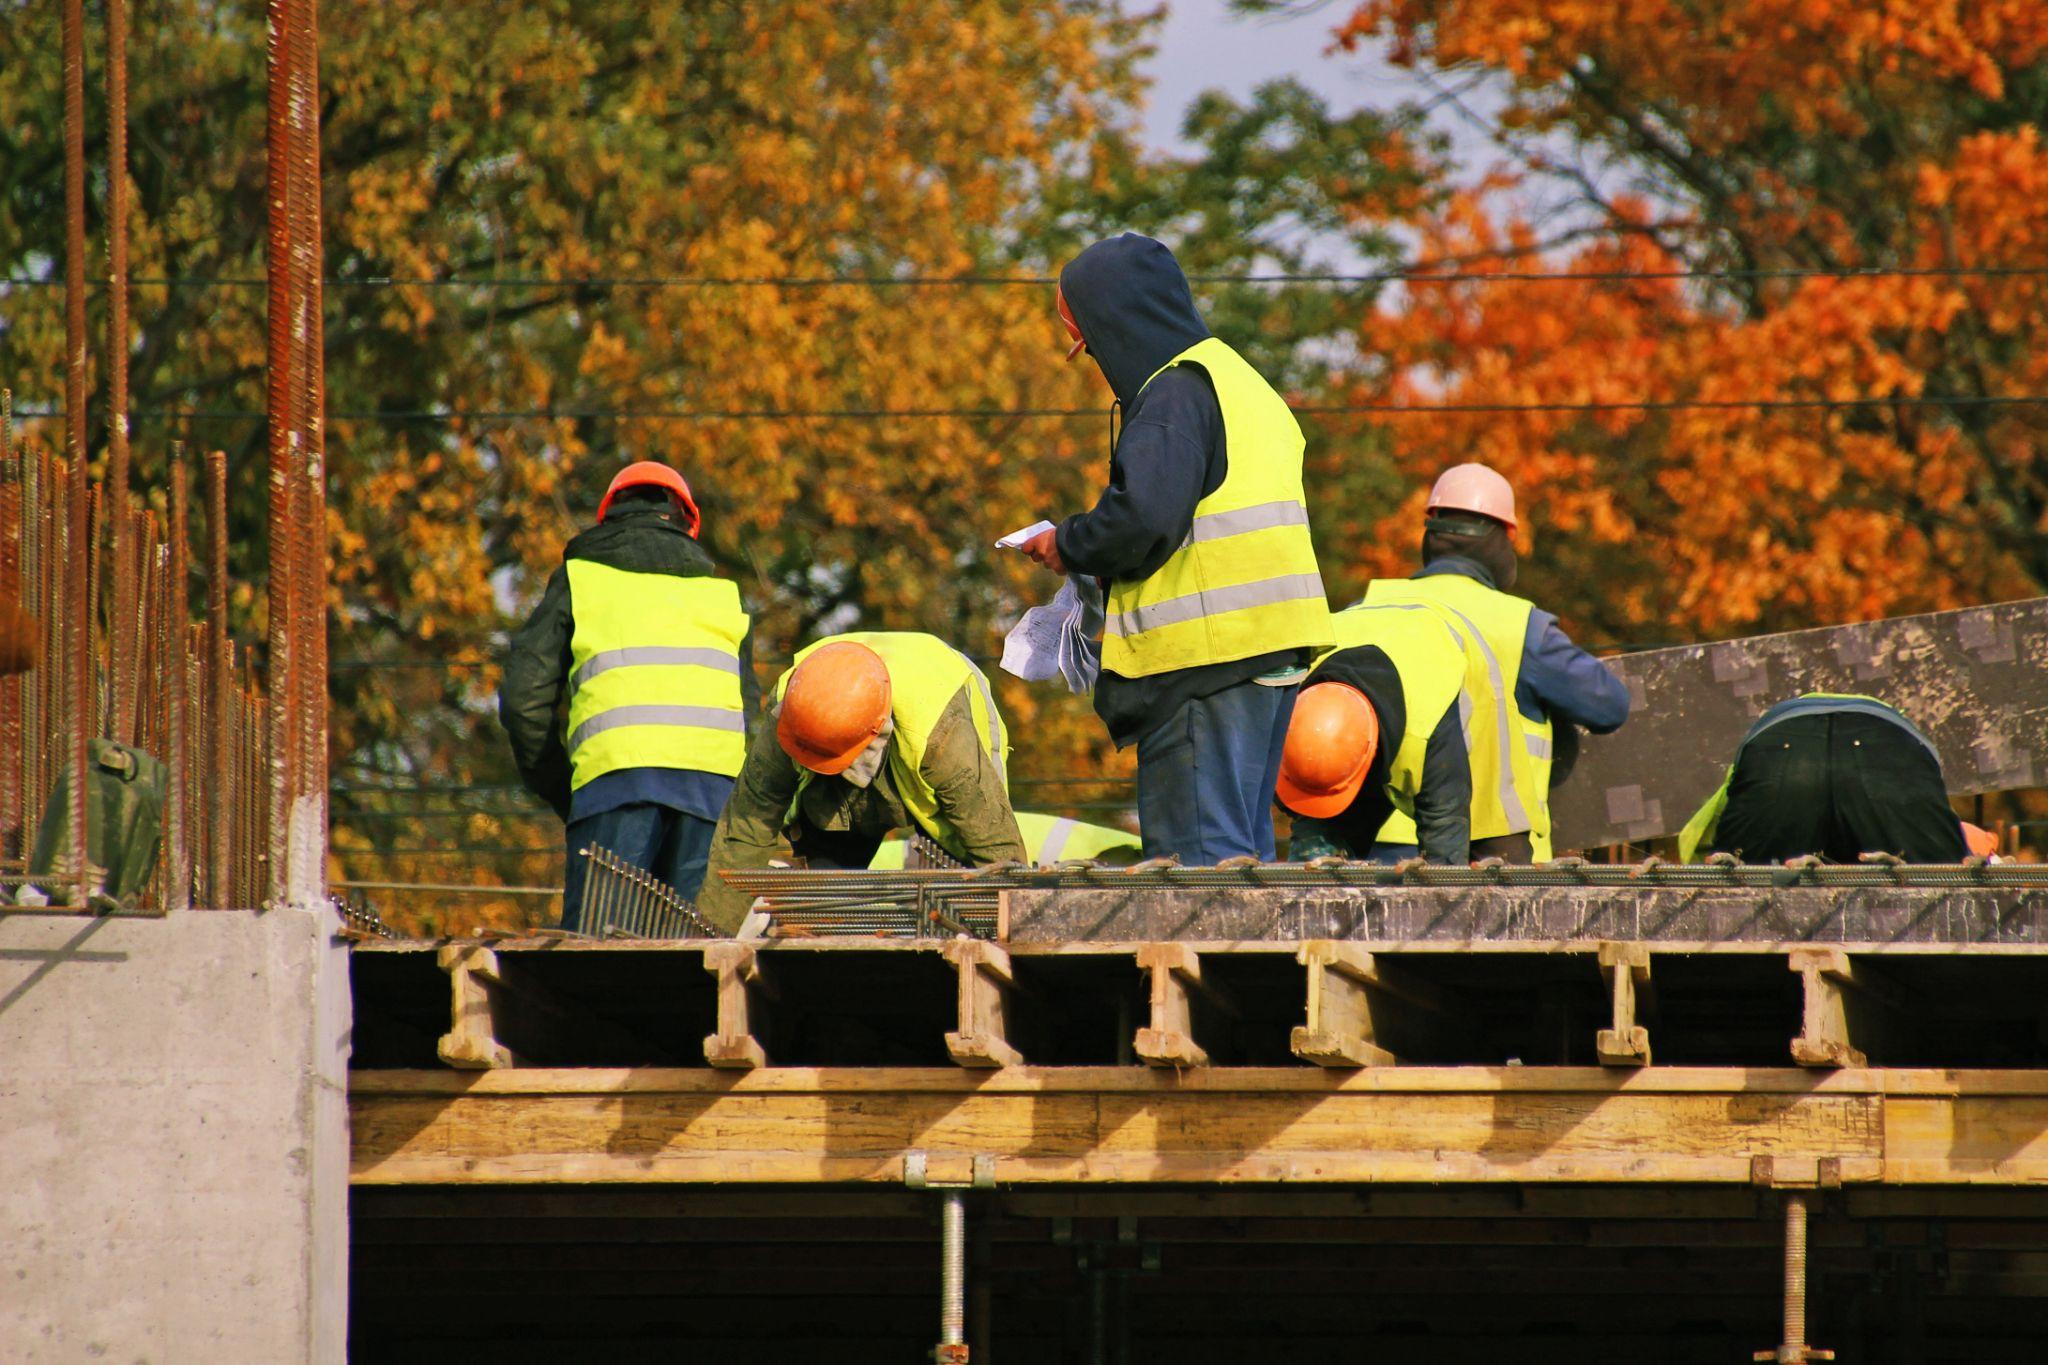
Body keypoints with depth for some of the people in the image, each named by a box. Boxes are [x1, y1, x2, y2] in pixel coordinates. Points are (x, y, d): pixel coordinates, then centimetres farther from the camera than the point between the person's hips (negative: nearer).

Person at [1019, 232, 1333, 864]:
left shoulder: (1175, 392, -10)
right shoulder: (1238, 380, 21)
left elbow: (1143, 518, -23)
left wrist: (1067, 546, -5)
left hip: (1207, 661, -10)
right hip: (1273, 652, 10)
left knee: (1197, 855, -10)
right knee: (1241, 845, 12)